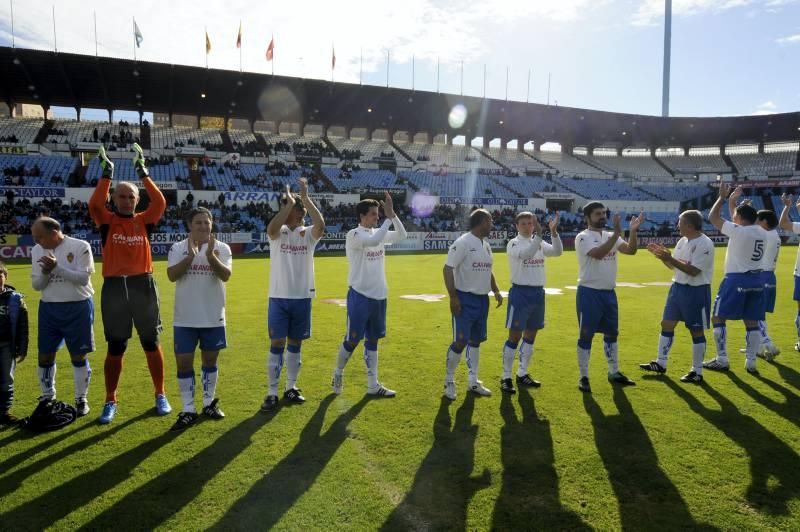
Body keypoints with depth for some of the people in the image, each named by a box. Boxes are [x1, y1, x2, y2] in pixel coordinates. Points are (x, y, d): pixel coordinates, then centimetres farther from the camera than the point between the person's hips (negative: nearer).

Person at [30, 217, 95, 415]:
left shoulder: (80, 247, -10)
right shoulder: (37, 250, 5)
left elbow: (83, 278, -16)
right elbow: (36, 285, 6)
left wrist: (57, 267, -24)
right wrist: (45, 272, -15)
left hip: (78, 307, -4)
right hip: (48, 308, 4)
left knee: (79, 355, 4)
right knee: (45, 355, 8)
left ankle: (81, 399, 18)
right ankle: (47, 397, 26)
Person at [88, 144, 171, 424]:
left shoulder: (144, 220, 6)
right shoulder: (107, 221, 4)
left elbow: (160, 202, -10)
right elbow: (94, 204, -16)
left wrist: (143, 172, -9)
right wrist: (106, 174, -14)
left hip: (143, 285, 1)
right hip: (114, 287, 0)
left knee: (151, 343, 9)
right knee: (115, 348, 8)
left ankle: (160, 396, 23)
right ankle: (110, 402, 23)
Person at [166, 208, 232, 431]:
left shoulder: (221, 248, -1)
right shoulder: (178, 248, -1)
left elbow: (225, 275, -15)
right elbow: (172, 275, -14)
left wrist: (211, 256, -29)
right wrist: (190, 256, -25)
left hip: (213, 317, 0)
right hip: (185, 318, 0)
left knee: (210, 360, 12)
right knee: (184, 362, 1)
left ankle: (209, 403, 28)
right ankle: (188, 410, 12)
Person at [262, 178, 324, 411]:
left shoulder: (308, 234, 2)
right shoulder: (278, 233, -3)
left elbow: (321, 224, -21)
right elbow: (271, 228, -28)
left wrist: (305, 197, -18)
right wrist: (289, 202, -21)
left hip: (302, 298, 3)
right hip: (279, 298, -2)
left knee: (295, 343, 11)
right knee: (277, 344, -2)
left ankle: (291, 388, 24)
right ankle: (272, 392, 6)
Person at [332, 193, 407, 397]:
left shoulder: (378, 232, 8)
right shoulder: (353, 234, -14)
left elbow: (401, 236, 2)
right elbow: (373, 241, -30)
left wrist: (393, 214, -9)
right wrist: (389, 217, -23)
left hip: (378, 296, 7)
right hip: (360, 295, -7)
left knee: (372, 340, 11)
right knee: (352, 340, 2)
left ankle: (373, 385, 18)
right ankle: (338, 374, 26)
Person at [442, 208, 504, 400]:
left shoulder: (486, 244, 12)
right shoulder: (463, 242, -14)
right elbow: (448, 269, -17)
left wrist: (496, 291, 11)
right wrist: (453, 297, -20)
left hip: (482, 299, 8)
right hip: (465, 299, -8)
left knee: (476, 341, 13)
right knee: (460, 341, -6)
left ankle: (473, 382, 24)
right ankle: (449, 381, 12)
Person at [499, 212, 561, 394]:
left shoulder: (540, 243, 8)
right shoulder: (513, 244, -8)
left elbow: (557, 251, -8)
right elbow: (526, 254, -28)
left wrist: (554, 232, -21)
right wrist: (539, 235, -37)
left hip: (538, 292, 6)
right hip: (520, 292, -6)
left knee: (530, 336, 13)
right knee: (515, 336, -4)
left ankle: (522, 374, 25)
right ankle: (506, 377, 4)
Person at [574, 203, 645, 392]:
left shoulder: (611, 236, 9)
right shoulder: (583, 237, -11)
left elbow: (630, 250, -4)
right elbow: (598, 254, -28)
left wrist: (633, 231, -19)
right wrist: (617, 233, -30)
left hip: (609, 293, 7)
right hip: (589, 293, -7)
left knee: (612, 333, 16)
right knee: (586, 335, -1)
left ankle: (614, 373, 30)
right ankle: (584, 377, 8)